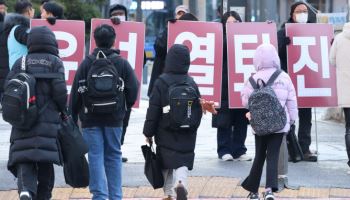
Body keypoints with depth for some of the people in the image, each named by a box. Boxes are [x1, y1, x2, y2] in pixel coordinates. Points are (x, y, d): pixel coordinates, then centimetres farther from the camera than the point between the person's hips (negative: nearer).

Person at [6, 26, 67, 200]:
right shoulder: (55, 62, 3)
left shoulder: (21, 62, 9)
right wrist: (63, 110, 10)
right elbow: (59, 90, -7)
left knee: (24, 162, -4)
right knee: (46, 165, 10)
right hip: (48, 123, -1)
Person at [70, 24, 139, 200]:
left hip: (90, 120, -1)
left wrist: (72, 118, 4)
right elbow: (133, 89, -2)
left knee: (95, 156, -1)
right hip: (114, 119, 1)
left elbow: (76, 93, -3)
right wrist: (124, 106, 16)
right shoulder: (122, 63, 0)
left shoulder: (86, 64, -2)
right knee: (113, 156, 11)